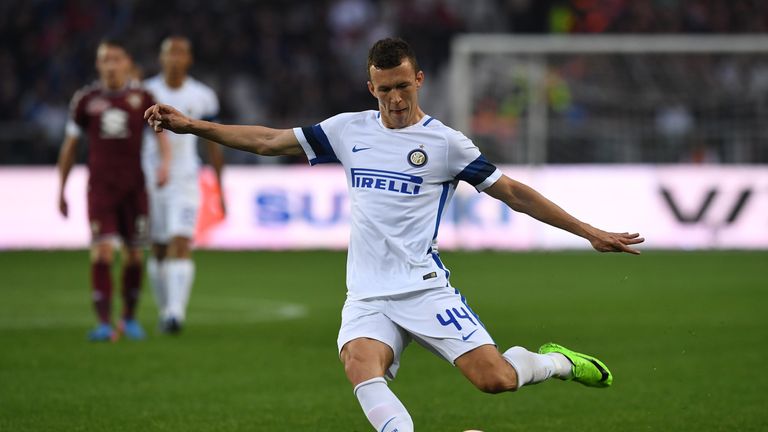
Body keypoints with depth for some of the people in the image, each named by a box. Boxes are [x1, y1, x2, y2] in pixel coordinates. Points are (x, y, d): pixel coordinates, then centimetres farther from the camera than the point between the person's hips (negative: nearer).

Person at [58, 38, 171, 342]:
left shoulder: (142, 97, 3)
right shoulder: (85, 100, 4)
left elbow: (160, 131, -1)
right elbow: (70, 146, 11)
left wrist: (165, 161, -22)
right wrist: (61, 191, 12)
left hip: (134, 187, 1)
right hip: (100, 188, -1)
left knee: (134, 256, 6)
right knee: (102, 252, -14)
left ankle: (129, 319, 23)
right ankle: (104, 323, -15)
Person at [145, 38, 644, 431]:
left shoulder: (445, 142, 1)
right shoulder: (349, 130, 11)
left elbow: (515, 194, 5)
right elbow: (267, 141, 15)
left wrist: (589, 232, 3)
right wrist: (192, 125, 8)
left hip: (425, 288, -2)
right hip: (368, 297, 2)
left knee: (494, 378, -16)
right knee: (361, 367, -30)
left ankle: (555, 361, 16)